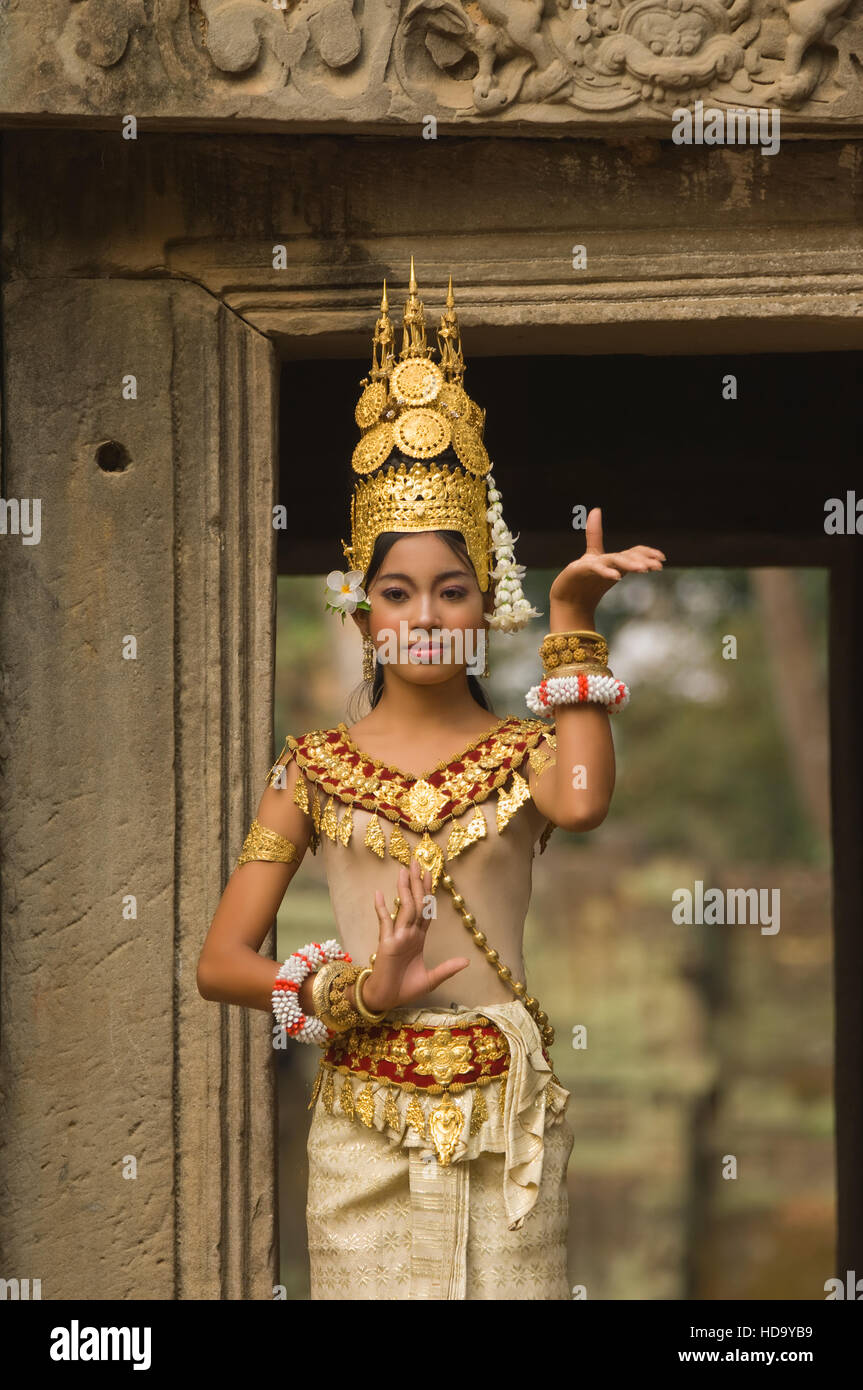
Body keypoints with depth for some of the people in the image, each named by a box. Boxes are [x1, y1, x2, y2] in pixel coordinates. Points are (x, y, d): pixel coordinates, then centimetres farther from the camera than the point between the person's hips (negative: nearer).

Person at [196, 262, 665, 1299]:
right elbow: (220, 962, 2)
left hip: (504, 1123, 0)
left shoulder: (524, 750, 4)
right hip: (364, 1126, 0)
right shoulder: (316, 766, 5)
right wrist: (359, 994, -14)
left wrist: (571, 623, -16)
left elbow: (582, 803, -23)